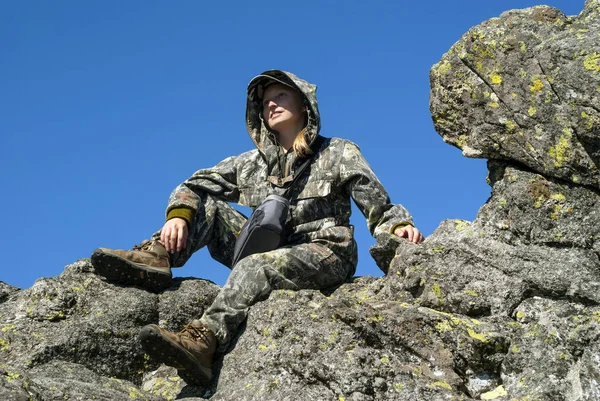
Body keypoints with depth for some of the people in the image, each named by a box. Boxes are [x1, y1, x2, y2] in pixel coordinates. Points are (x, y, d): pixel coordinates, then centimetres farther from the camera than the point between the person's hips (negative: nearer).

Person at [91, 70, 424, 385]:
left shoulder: (339, 154, 6)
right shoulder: (251, 164, 15)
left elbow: (379, 208, -1)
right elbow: (193, 188, 8)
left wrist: (398, 226, -23)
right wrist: (178, 216, -13)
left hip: (324, 254, -5)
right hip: (270, 252, 5)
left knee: (256, 266, -36)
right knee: (206, 205, -4)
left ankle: (202, 343, -57)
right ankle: (156, 259, -29)